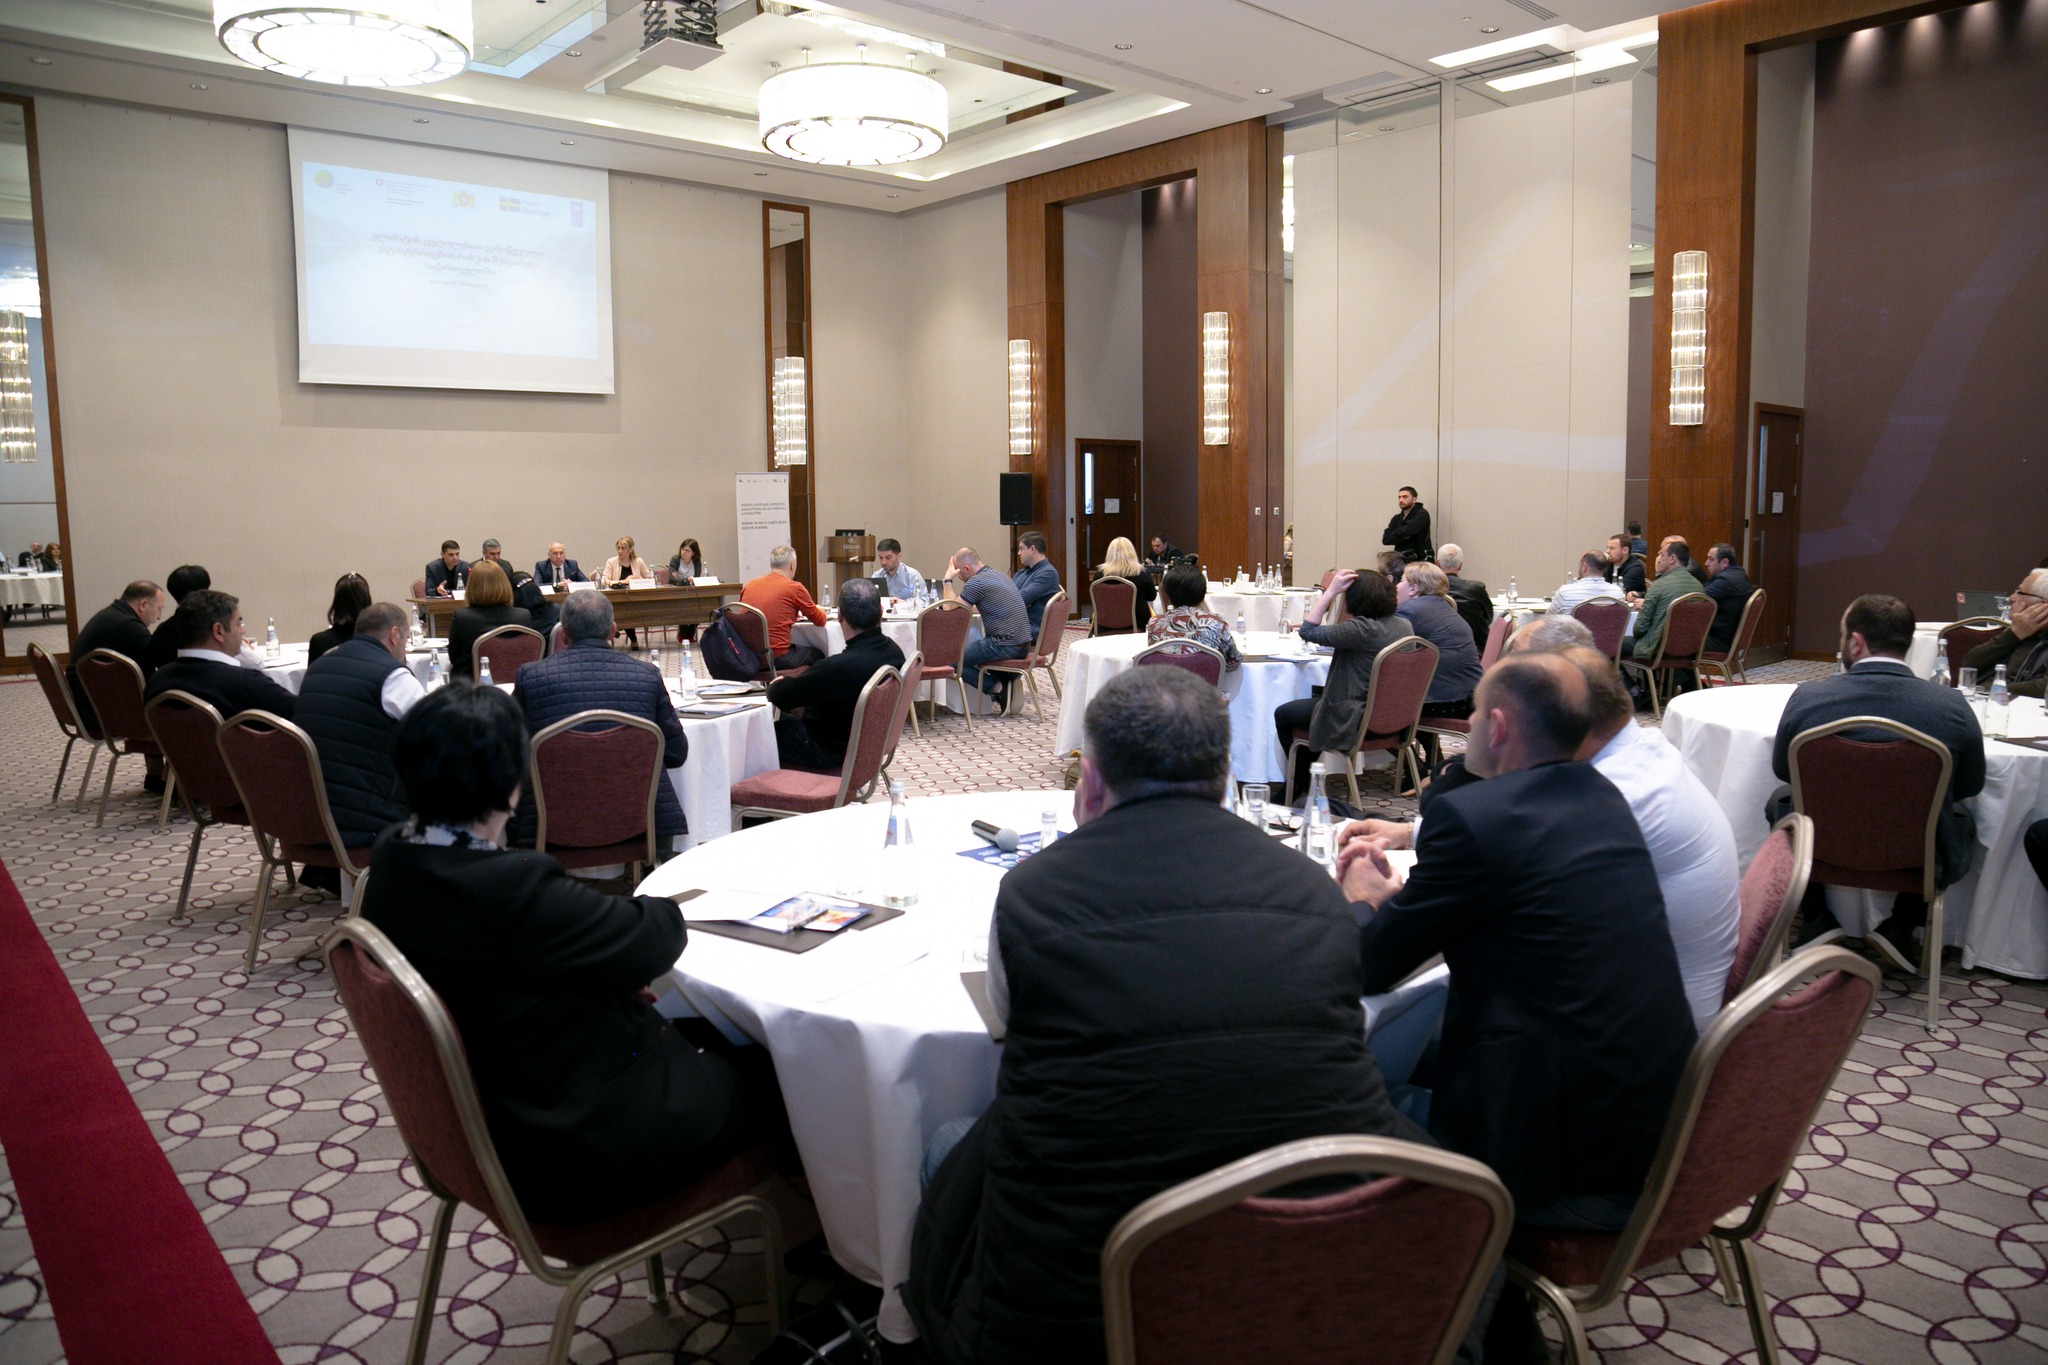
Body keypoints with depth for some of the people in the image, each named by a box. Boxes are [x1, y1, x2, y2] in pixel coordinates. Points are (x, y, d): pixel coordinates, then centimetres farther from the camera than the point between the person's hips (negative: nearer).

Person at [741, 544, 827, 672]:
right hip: (777, 658, -6)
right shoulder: (795, 588, -7)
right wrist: (819, 609, 28)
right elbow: (820, 621, 5)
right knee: (817, 654, 23)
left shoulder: (749, 585, 7)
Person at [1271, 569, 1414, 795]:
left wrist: (1331, 591, -19)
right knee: (1318, 693, 34)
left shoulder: (1361, 629, -27)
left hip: (1357, 721, -9)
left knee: (1282, 714, 11)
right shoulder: (1404, 626, 0)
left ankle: (1299, 783, 23)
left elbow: (1308, 631, -21)